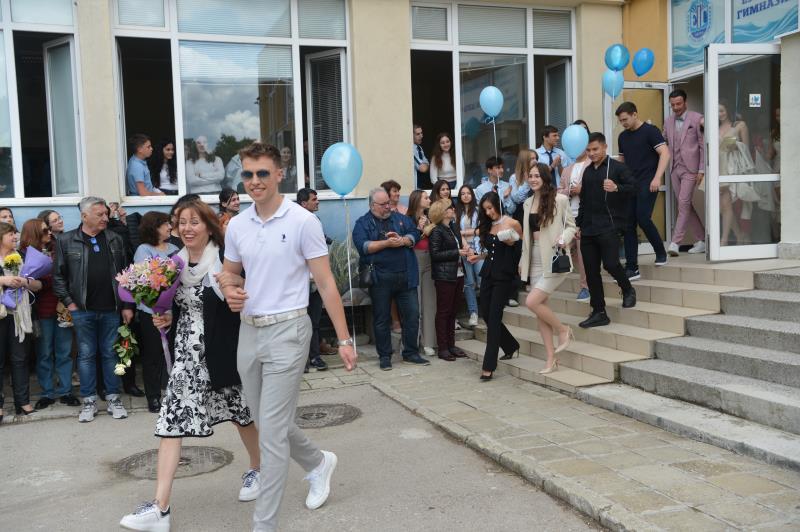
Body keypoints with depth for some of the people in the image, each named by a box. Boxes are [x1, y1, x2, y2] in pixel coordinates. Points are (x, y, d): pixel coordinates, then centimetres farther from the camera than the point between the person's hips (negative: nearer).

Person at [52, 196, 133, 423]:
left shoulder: (115, 240, 7)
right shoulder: (66, 241, 1)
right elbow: (58, 275, 3)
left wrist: (127, 306, 4)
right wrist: (69, 303, -4)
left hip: (111, 309, 1)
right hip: (83, 310, -1)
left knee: (111, 354, 8)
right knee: (86, 355, 7)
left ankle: (113, 399, 17)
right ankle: (89, 401, 16)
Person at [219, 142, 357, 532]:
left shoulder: (303, 221, -9)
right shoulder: (236, 226, 6)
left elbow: (326, 283, -8)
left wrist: (344, 339, -9)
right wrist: (229, 289, -6)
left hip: (287, 331, -6)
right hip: (248, 331, 6)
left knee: (271, 431, -6)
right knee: (268, 422, 17)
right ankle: (318, 463, 44)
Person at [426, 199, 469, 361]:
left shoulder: (454, 227, 12)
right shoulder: (436, 231, -11)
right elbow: (435, 254, -17)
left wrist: (464, 248, 4)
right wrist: (457, 253, -17)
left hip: (458, 274, 8)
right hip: (444, 276, -7)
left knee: (453, 311, 12)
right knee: (443, 311, 0)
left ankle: (451, 345, 20)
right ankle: (442, 348, 7)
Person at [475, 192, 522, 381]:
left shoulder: (512, 224, -5)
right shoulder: (488, 226, 13)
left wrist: (512, 243, -19)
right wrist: (479, 257, 8)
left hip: (504, 275, -7)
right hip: (488, 273, 7)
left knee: (494, 317, -10)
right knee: (486, 315, 9)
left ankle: (489, 366, -7)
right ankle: (511, 346, 33)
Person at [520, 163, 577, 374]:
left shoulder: (559, 199, -6)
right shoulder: (528, 203, 12)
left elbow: (571, 225, 0)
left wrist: (564, 238, -20)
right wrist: (523, 260, 17)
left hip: (554, 259, -7)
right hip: (535, 260, 7)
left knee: (532, 302, -18)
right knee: (540, 308, 5)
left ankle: (562, 329, 7)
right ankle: (551, 359, 12)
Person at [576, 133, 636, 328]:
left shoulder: (617, 167, -1)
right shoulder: (587, 171, 19)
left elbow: (633, 186, -11)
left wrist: (617, 188, -30)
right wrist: (579, 224, 22)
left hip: (609, 226, -6)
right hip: (588, 229, 6)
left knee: (610, 263, -16)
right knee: (591, 271, 4)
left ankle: (628, 290, 17)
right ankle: (598, 313, 11)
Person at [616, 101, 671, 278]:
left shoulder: (650, 131, -5)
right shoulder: (623, 137, 15)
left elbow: (665, 153, -13)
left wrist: (657, 178, -23)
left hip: (647, 184, -7)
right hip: (629, 185, 7)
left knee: (643, 218, -18)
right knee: (628, 225, 1)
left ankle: (661, 252, 7)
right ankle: (632, 268, 5)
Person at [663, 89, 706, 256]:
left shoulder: (696, 119, -4)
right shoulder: (668, 121, 12)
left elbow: (703, 145, -5)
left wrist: (702, 170, -9)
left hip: (690, 168, -6)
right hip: (674, 168, 6)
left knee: (684, 203, -14)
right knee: (685, 206, 8)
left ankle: (675, 242, -16)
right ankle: (702, 239, 18)